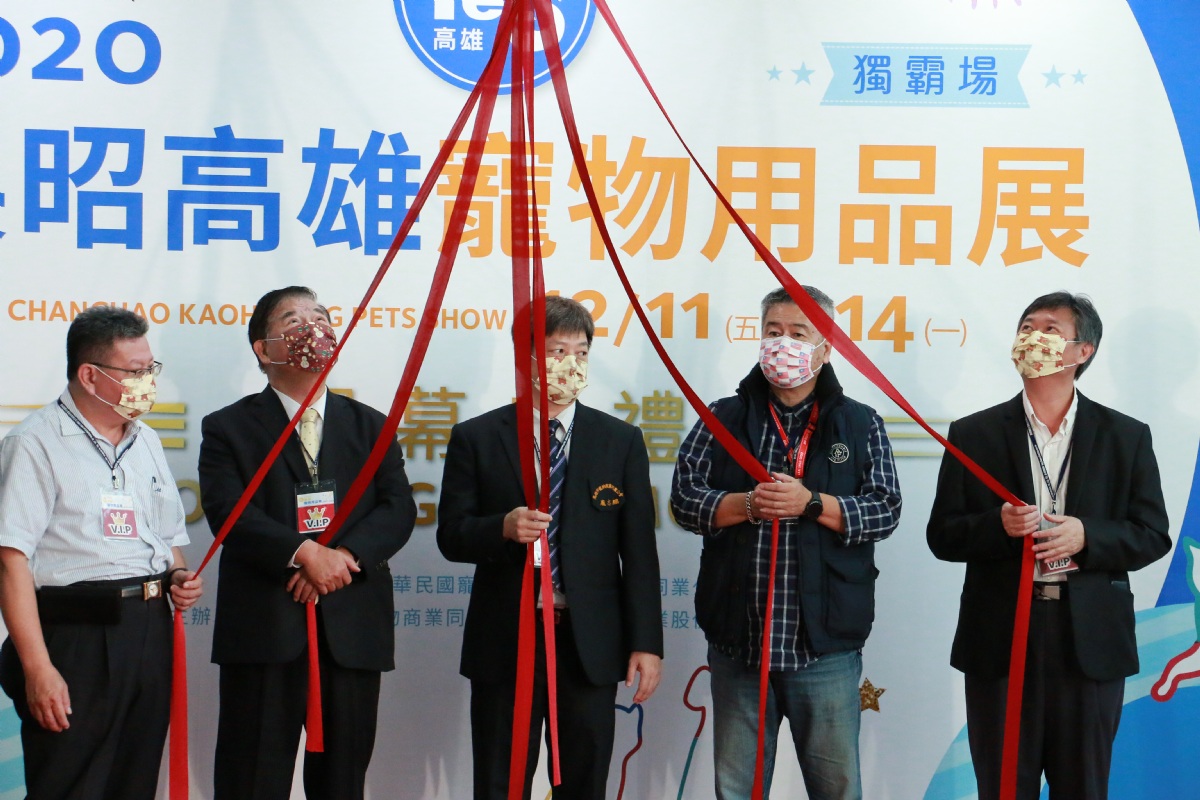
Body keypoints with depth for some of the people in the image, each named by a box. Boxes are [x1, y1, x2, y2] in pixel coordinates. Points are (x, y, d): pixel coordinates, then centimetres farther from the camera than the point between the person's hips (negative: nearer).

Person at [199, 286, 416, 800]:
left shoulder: (369, 426, 16)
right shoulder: (229, 428, 6)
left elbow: (399, 507, 3)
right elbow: (228, 512, -9)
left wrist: (345, 555, -15)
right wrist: (303, 552, -22)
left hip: (352, 627, 3)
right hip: (263, 627, -3)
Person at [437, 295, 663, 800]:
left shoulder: (621, 441, 6)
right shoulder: (476, 438, 2)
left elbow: (638, 549, 3)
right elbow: (450, 536, 1)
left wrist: (646, 642, -2)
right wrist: (503, 528, -20)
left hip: (590, 644, 1)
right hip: (504, 641, -1)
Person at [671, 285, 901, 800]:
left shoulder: (861, 425, 6)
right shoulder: (724, 419, 8)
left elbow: (885, 510, -3)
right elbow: (684, 497, 1)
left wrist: (810, 503, -16)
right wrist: (748, 504, -16)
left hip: (825, 643, -1)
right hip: (737, 641, 1)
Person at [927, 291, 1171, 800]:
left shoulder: (1126, 438, 5)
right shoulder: (973, 434, 4)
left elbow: (1152, 536, 3)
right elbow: (942, 536, 3)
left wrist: (1086, 536, -15)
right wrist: (998, 526, -17)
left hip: (1091, 642, 0)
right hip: (1000, 640, 0)